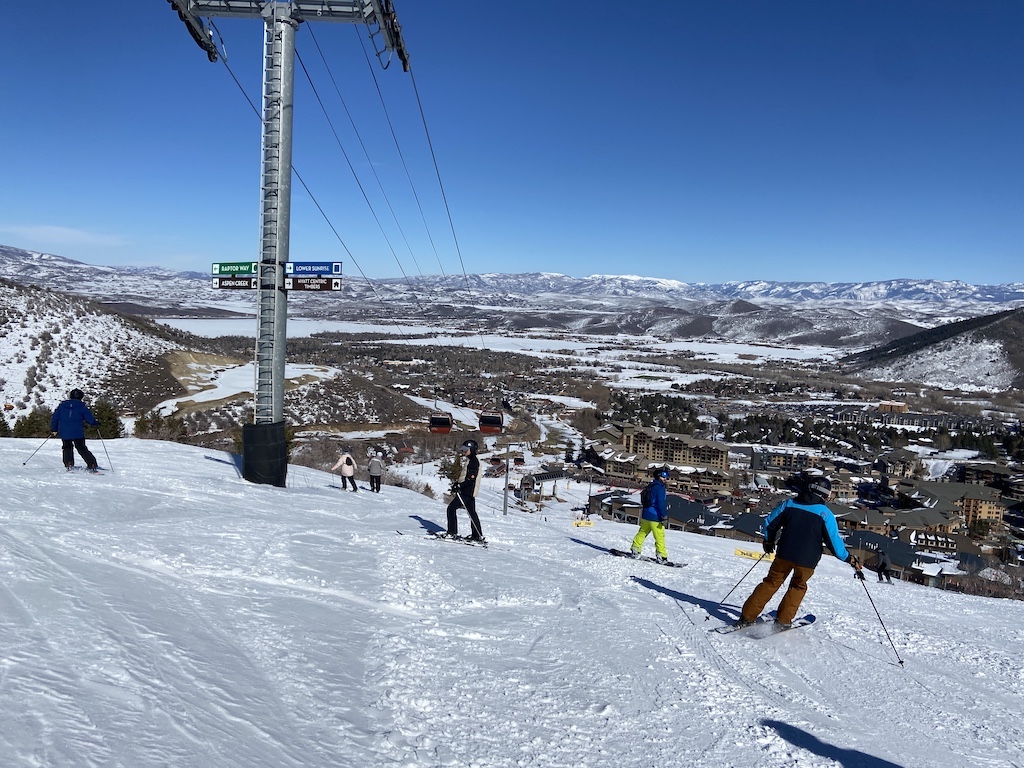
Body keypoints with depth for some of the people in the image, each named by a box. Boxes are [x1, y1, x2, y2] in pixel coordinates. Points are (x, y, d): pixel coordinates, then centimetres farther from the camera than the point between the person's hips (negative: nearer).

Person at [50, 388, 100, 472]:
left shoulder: (62, 405, 6)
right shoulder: (82, 407, -2)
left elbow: (55, 418, 9)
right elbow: (90, 419, -1)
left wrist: (54, 429, 19)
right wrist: (96, 423, 19)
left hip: (64, 433, 2)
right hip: (78, 433, -2)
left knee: (67, 448, 22)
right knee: (82, 449, 5)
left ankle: (69, 465, 11)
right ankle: (92, 465, -4)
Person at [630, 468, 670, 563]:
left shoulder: (650, 486, 15)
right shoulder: (659, 488, -13)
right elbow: (661, 503, -20)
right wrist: (664, 516, -18)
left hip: (645, 516, 9)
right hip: (655, 517, -9)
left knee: (642, 533, 18)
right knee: (660, 537, -3)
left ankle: (635, 550, 20)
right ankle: (661, 556, -2)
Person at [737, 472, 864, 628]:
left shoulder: (789, 504, 2)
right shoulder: (825, 513, -7)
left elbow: (770, 523, 10)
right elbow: (834, 541, -9)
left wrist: (768, 541, 27)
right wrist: (851, 560, 4)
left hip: (784, 554, 2)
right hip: (807, 560, -2)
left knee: (771, 583, 15)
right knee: (798, 586, 23)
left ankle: (747, 617, 10)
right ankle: (783, 620, 19)